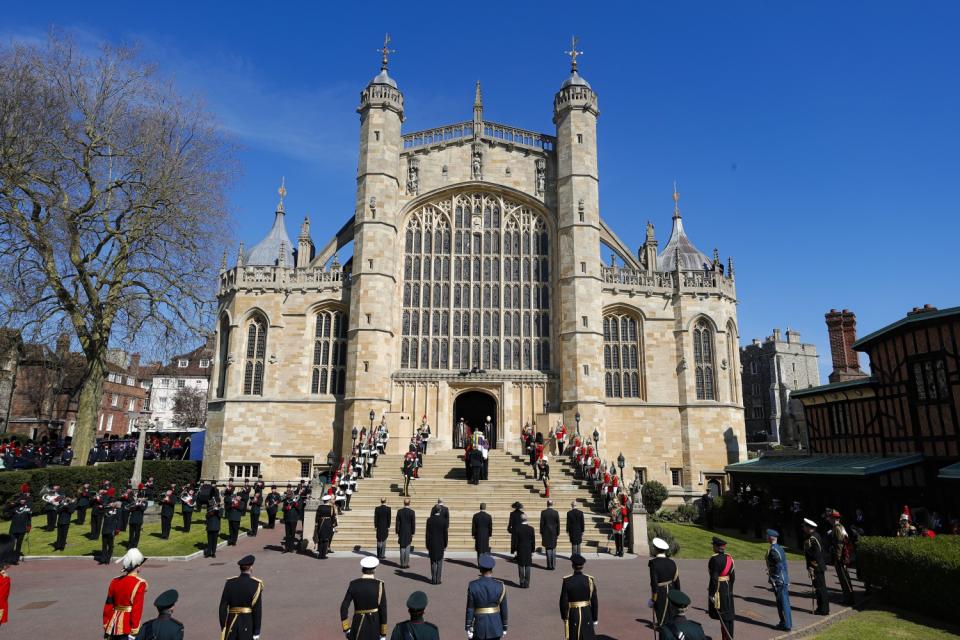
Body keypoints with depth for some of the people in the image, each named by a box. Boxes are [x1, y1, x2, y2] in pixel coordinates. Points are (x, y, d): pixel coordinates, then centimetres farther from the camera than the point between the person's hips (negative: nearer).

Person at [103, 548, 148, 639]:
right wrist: (135, 631, -9)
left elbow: (108, 605, 9)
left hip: (114, 624, 7)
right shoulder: (139, 584, -13)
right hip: (127, 627, -7)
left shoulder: (115, 581, 5)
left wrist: (106, 627, 17)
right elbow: (137, 609, -14)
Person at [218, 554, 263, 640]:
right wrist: (256, 631, -4)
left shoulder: (230, 583, -2)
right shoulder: (256, 584, -9)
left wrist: (223, 627, 6)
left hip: (232, 623, 2)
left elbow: (223, 606, -2)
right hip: (249, 623, -2)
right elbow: (257, 610, -10)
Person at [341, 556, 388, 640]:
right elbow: (383, 610, -9)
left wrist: (346, 629, 2)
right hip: (376, 623, 0)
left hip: (358, 623, 1)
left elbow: (344, 607, -8)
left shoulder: (354, 584, -6)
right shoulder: (379, 585, -10)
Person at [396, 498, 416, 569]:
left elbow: (397, 523, -2)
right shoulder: (412, 512, -10)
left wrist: (397, 532, 5)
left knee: (402, 548, 8)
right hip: (409, 533, -1)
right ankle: (406, 564, 6)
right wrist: (413, 533, 3)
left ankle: (402, 564, 9)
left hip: (401, 533, 1)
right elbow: (413, 523, -6)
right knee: (407, 548, 5)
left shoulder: (399, 511, -6)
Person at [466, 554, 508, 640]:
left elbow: (470, 609, -9)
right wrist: (504, 628, 9)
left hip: (479, 625, -1)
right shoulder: (500, 586, -10)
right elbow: (504, 609, -3)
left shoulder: (473, 586, -12)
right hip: (495, 625, 1)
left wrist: (468, 629, -1)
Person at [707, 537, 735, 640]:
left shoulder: (715, 559, -18)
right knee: (729, 615, 14)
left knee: (723, 616, -2)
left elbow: (714, 578, -20)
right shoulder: (729, 558, 6)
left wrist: (711, 593, -15)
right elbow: (733, 576, 11)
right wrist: (729, 589, 21)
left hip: (718, 589, -8)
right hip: (728, 589, 8)